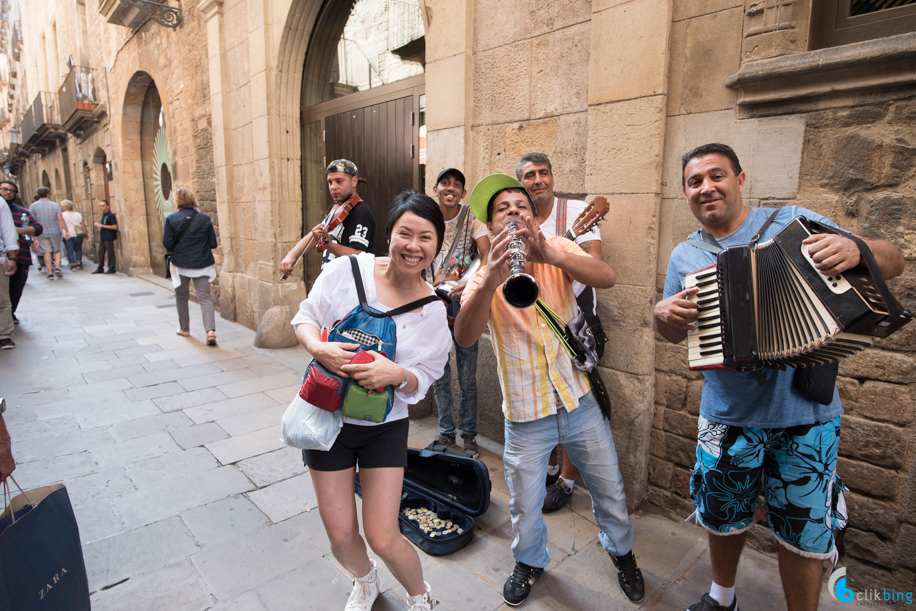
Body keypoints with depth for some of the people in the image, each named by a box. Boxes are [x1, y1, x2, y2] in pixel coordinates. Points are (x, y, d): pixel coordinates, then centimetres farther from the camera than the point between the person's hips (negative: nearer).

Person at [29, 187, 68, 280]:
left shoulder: (33, 206, 0)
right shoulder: (55, 205, -1)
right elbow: (60, 219, -8)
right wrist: (66, 231, -6)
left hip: (42, 233, 0)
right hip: (55, 232, 0)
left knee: (46, 251, 3)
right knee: (57, 250, 13)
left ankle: (50, 272, 1)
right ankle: (57, 267, -7)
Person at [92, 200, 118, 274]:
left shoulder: (111, 215, -12)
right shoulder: (103, 215, 14)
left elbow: (114, 227, -19)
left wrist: (102, 226, -19)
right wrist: (98, 224, 12)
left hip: (109, 237, -9)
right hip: (102, 237, 9)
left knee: (110, 253, -3)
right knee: (101, 252, 11)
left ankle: (112, 269, 5)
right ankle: (100, 268, 18)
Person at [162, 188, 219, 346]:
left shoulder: (171, 219, -8)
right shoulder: (204, 219, -3)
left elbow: (167, 245, -8)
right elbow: (213, 243, 0)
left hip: (181, 264, 0)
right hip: (202, 264, 1)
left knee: (181, 297, 19)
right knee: (204, 297, -1)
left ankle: (184, 328, 31)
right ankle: (210, 330, -18)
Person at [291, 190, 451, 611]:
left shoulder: (433, 312, -11)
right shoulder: (347, 270, -14)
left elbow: (422, 379, -4)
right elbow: (305, 318, -3)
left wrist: (397, 374, -26)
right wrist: (318, 348, -24)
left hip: (385, 427, -1)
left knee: (383, 539, 0)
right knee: (341, 535, 10)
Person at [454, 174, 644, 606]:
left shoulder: (558, 251, -5)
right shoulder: (484, 276, -9)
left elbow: (606, 278, -25)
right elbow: (464, 337, -27)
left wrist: (549, 254, -42)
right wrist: (491, 279, -44)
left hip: (579, 401, 1)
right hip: (526, 414, -1)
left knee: (610, 490, 18)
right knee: (525, 506, 15)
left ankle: (621, 550, 49)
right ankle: (530, 561, 46)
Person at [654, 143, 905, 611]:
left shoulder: (793, 222, -4)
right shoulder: (684, 256, 2)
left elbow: (893, 261, -5)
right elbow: (676, 335, 11)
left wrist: (855, 249, -28)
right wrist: (663, 313, -12)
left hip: (807, 413, -1)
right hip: (728, 415, 2)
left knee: (804, 532, 12)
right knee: (724, 516, 18)